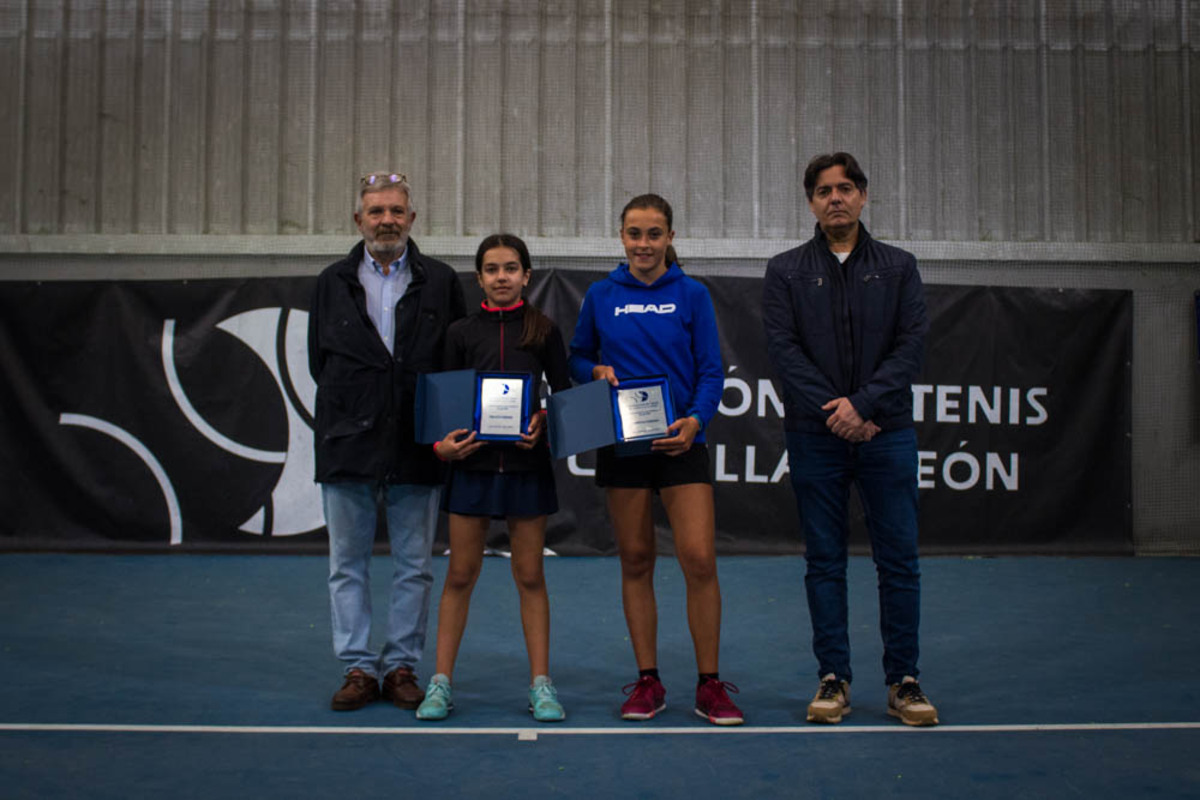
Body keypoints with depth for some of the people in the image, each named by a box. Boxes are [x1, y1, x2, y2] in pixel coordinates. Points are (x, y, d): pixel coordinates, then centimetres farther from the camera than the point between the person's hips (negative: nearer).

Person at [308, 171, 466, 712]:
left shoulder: (441, 282, 5)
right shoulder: (333, 283, 10)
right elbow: (319, 359, 12)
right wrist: (348, 411, 5)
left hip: (416, 449, -1)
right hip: (348, 447, 1)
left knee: (414, 567, 6)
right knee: (347, 566, 6)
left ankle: (402, 666, 17)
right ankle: (358, 668, 16)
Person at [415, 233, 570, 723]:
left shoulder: (544, 331, 5)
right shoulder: (462, 332, 7)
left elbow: (564, 395, 6)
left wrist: (543, 424, -14)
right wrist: (441, 442, -11)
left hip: (527, 463, -1)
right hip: (472, 462, 1)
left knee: (530, 576, 5)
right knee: (460, 575, 4)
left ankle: (541, 685, 12)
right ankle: (441, 683, 12)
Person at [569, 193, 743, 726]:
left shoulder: (692, 295, 3)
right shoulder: (601, 296, 7)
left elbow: (711, 371, 1)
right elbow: (577, 358, 16)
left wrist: (695, 420, -17)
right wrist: (597, 371, -7)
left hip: (679, 442, -1)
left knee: (700, 560, -9)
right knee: (635, 561, 6)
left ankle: (709, 685, 5)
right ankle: (648, 682, 17)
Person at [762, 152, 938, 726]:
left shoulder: (897, 267, 9)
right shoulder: (786, 271, 7)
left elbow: (912, 343, -1)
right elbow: (783, 349, -3)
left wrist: (863, 404, -14)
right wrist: (833, 412, -13)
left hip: (887, 433, 1)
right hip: (814, 437, 0)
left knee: (898, 560, 2)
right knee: (824, 562, 5)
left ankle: (903, 681, 12)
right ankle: (833, 679, 15)